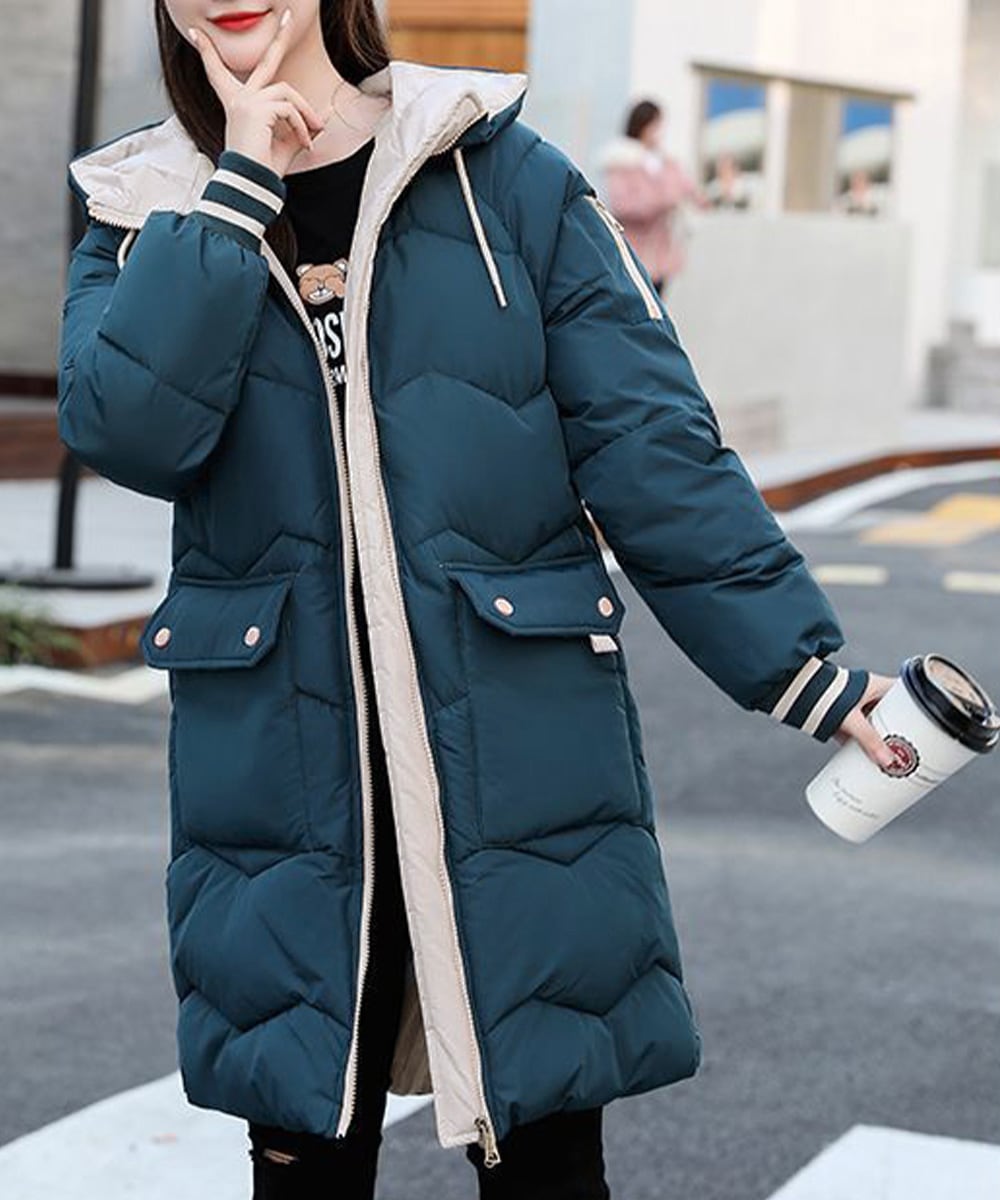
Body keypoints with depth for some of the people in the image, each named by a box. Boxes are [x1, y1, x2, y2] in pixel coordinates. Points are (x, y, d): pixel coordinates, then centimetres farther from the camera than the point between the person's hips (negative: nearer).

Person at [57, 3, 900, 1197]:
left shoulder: (509, 179, -1)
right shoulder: (142, 216, 6)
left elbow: (654, 453, -3)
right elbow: (128, 431, -14)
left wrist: (808, 670, -9)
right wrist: (237, 188, -12)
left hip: (518, 773, -1)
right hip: (284, 783, 2)